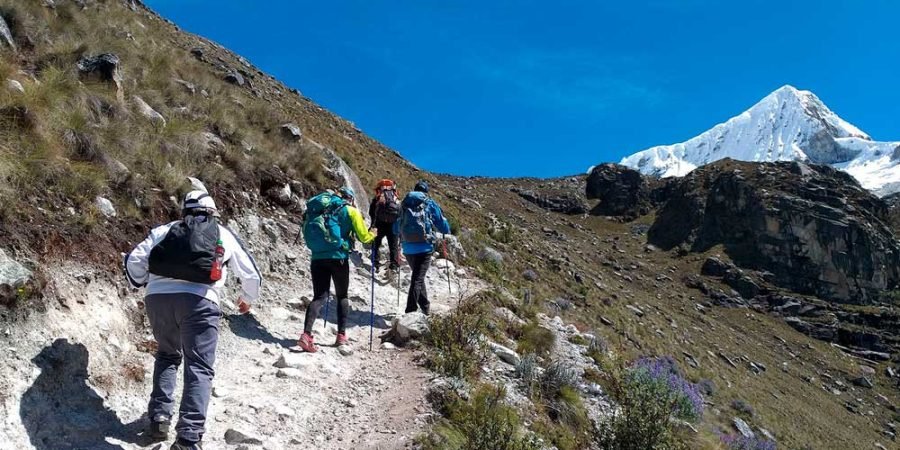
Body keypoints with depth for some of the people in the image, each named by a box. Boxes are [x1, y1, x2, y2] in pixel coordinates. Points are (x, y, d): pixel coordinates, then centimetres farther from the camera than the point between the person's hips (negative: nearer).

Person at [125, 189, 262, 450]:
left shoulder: (164, 230, 22)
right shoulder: (224, 235, 21)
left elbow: (134, 260, 12)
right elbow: (251, 275, 26)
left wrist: (141, 284, 31)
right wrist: (247, 299, 45)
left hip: (157, 297, 3)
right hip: (199, 300, -3)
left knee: (168, 355, 27)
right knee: (199, 368, -1)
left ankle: (159, 417, 19)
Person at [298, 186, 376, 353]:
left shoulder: (318, 209, 18)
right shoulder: (350, 210, 3)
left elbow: (310, 236, 22)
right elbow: (364, 237, 5)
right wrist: (373, 234, 26)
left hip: (317, 258, 3)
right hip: (338, 258, -3)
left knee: (319, 297, 1)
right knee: (342, 296, 15)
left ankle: (306, 334, -17)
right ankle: (341, 335, 13)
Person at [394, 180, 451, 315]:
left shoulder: (404, 204, 11)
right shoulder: (429, 204, 2)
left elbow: (396, 229, 17)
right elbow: (442, 225, 5)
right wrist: (447, 230, 28)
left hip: (407, 247, 4)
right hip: (424, 247, -4)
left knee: (418, 276, 21)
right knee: (418, 278, -4)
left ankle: (425, 306, 30)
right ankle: (411, 309, -13)